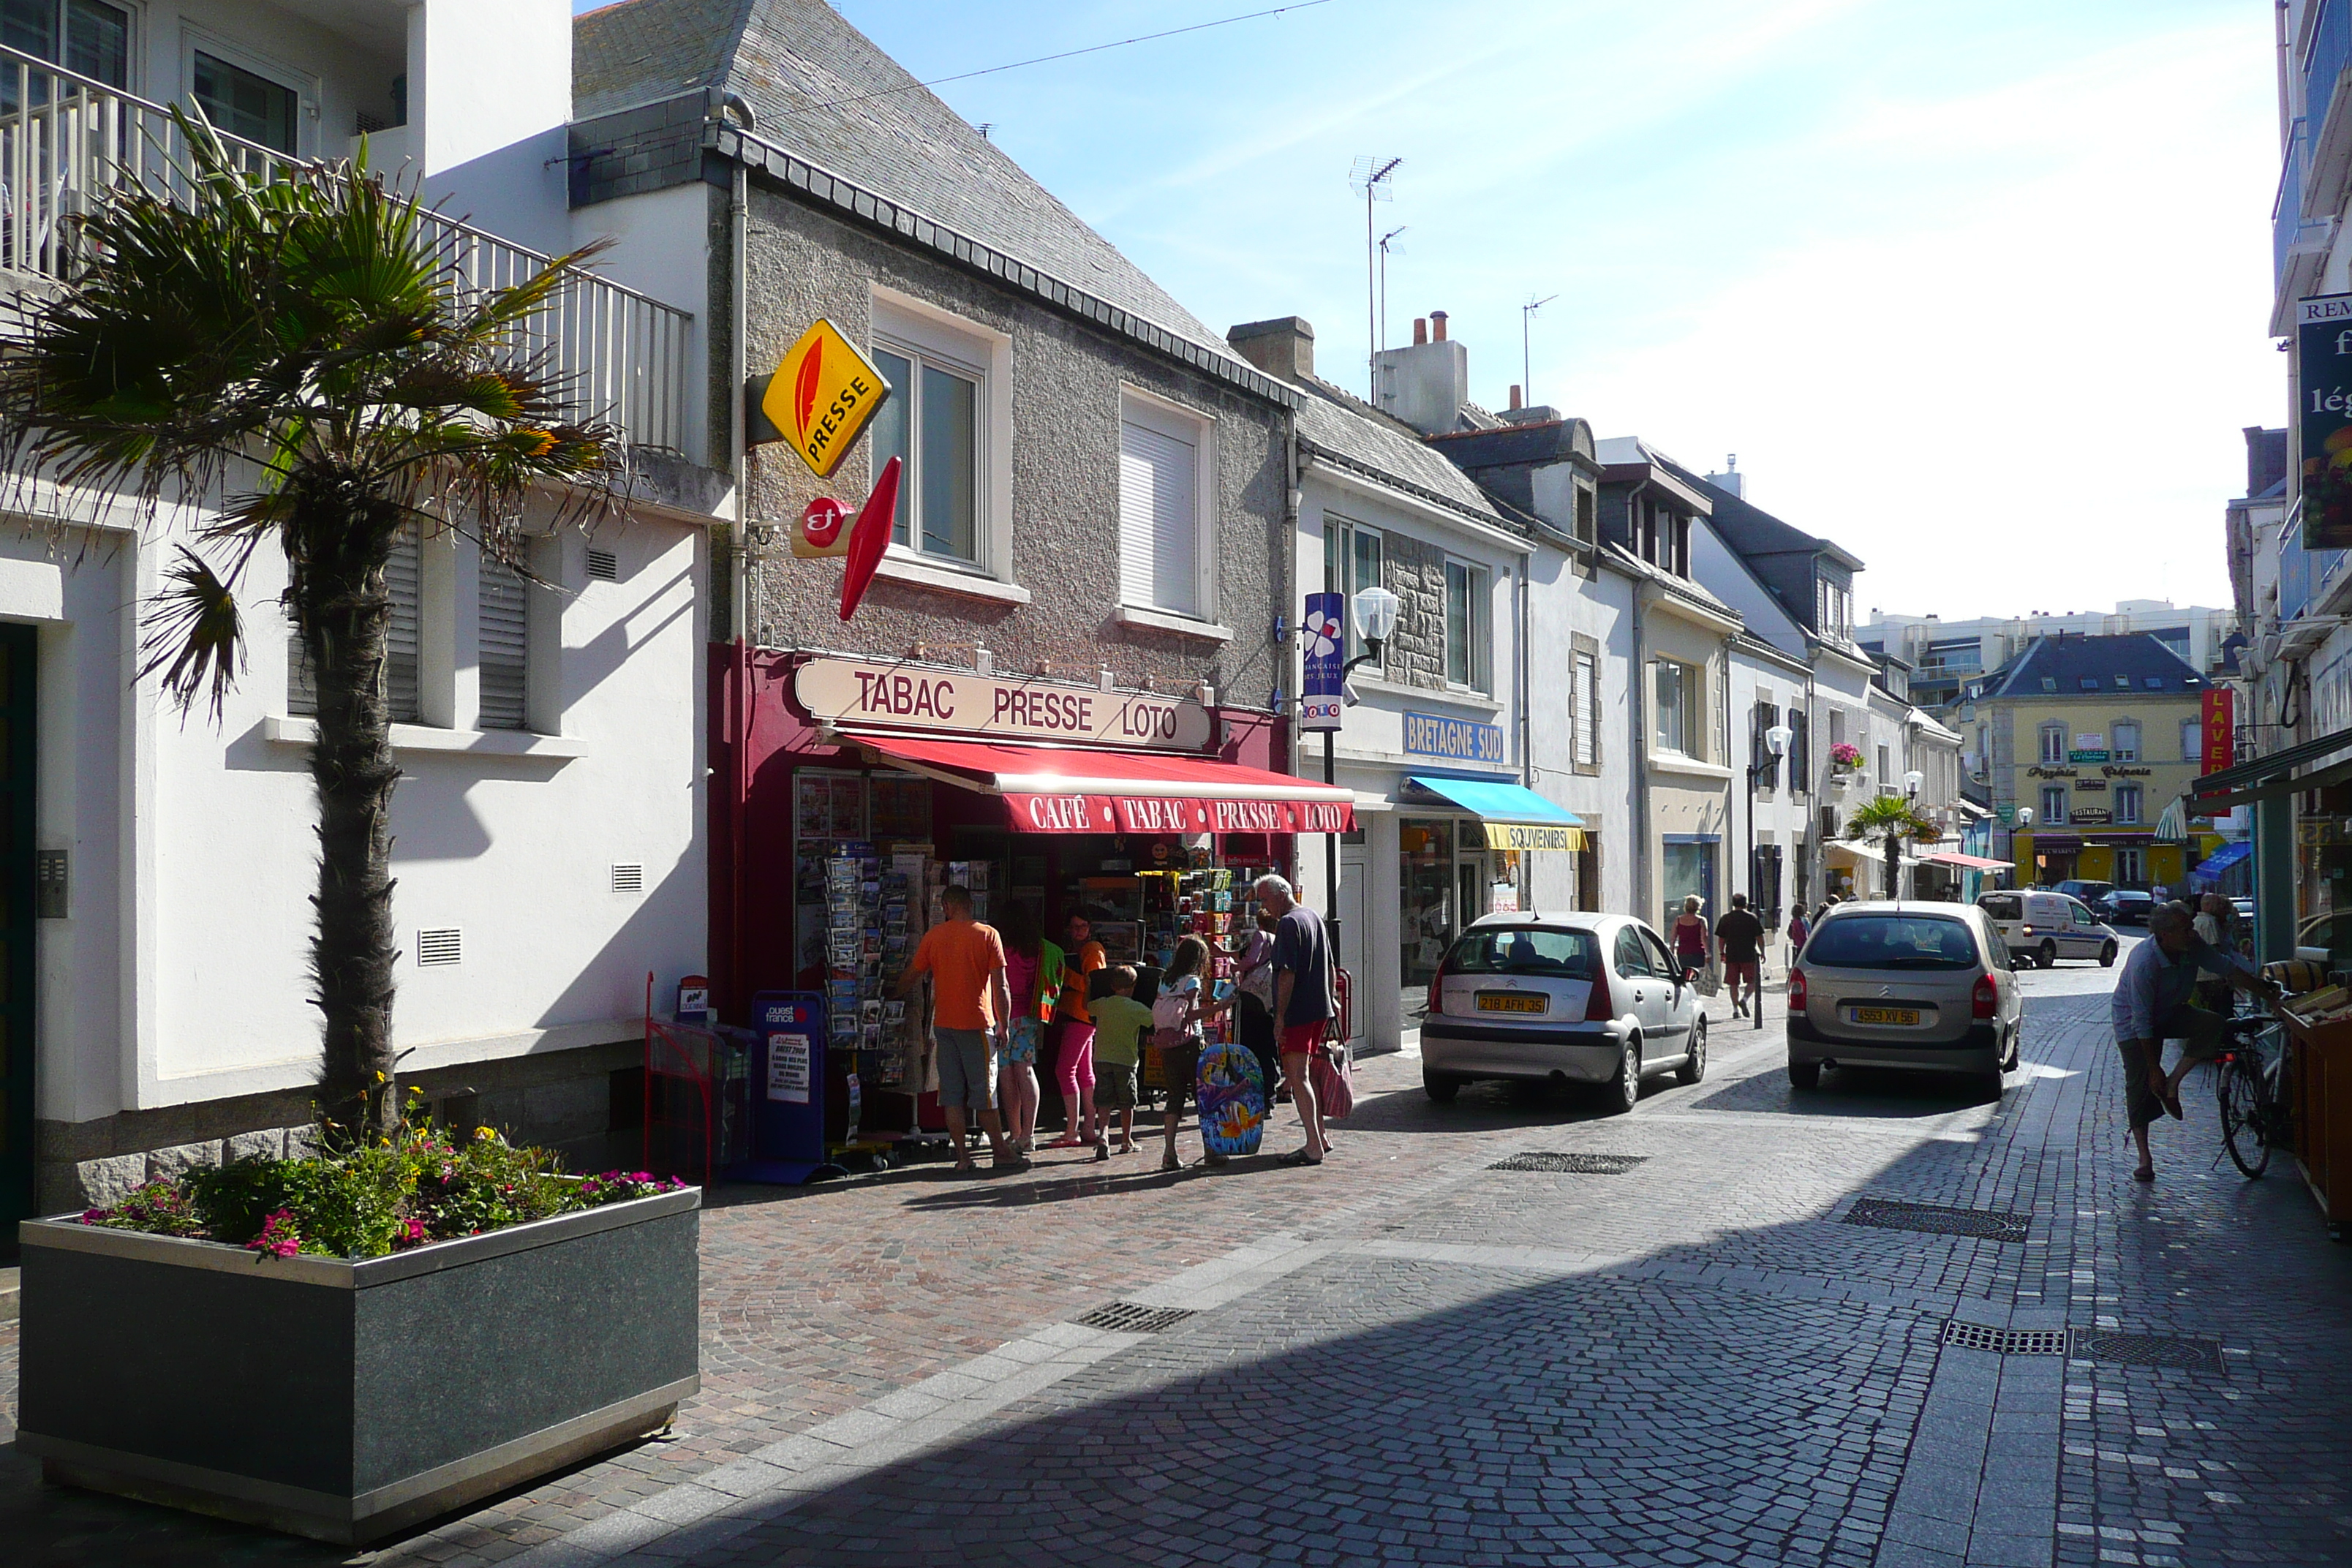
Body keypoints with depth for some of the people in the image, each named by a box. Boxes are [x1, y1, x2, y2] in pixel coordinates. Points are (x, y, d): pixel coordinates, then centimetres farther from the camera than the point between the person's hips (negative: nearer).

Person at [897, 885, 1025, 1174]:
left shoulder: (933, 936, 4)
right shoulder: (988, 935, -5)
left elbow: (910, 976, 14)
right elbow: (1000, 987, -8)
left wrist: (898, 994, 34)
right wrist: (1004, 1025, 0)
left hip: (943, 1023, 3)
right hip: (976, 1023, -3)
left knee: (952, 1093, 5)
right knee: (984, 1090, 3)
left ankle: (961, 1156, 5)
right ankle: (1001, 1153, 9)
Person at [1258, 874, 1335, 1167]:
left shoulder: (1289, 923, -14)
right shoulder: (1315, 917, 16)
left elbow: (1287, 974, -20)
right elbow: (1329, 966, 23)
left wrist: (1280, 1016, -19)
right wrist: (1329, 999, 29)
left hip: (1298, 1012, -9)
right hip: (1320, 1010, 9)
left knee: (1297, 1077, -8)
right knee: (1307, 1074, 17)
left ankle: (1314, 1147, -11)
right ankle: (1321, 1136, 21)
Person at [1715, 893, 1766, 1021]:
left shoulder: (1725, 918, 5)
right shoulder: (1752, 918, -1)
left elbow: (1721, 938, 7)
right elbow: (1759, 937, -1)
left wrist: (1722, 953, 16)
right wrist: (1762, 953, 9)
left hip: (1731, 956, 2)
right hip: (1749, 955, -2)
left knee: (1733, 984, 6)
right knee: (1753, 981, 10)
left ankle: (1736, 1009, 4)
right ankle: (1745, 999, -13)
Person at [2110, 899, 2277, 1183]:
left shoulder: (2193, 946, -18)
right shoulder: (2144, 963, -35)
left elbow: (2227, 969, 2)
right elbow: (2142, 1022, -30)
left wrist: (2264, 990, -1)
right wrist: (2155, 1069, -26)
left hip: (2170, 1013, 6)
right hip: (2132, 1020, -6)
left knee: (2211, 1024, -23)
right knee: (2141, 1085, -7)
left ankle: (2172, 1084, -9)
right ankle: (2144, 1158, 4)